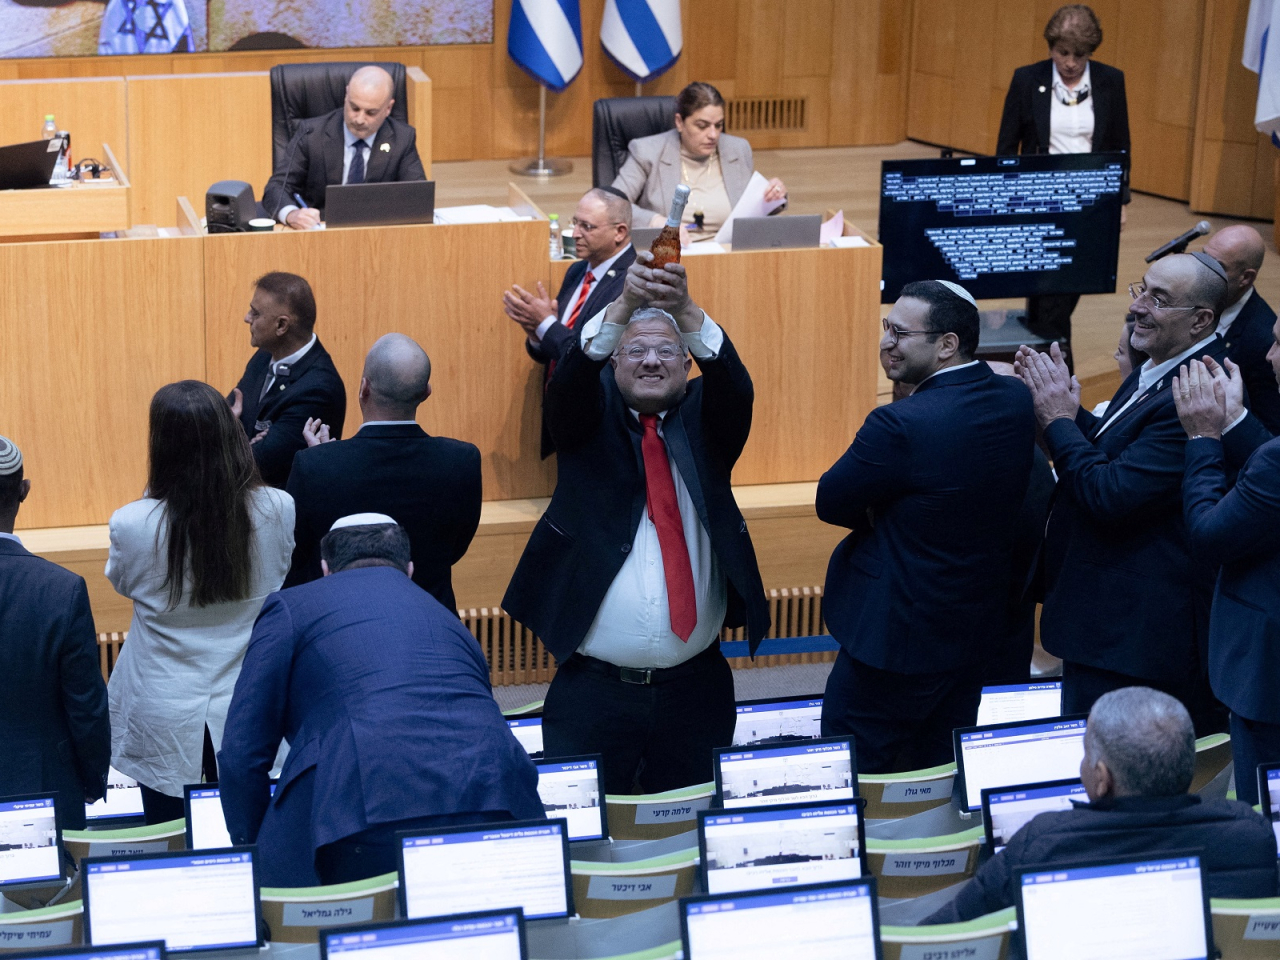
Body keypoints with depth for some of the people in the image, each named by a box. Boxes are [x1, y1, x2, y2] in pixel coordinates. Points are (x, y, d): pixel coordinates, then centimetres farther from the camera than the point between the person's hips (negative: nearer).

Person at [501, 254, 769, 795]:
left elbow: (735, 386, -13)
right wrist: (625, 304, -33)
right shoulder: (589, 420, 5)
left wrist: (685, 310, -32)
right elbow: (570, 380, -16)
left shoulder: (703, 423, 7)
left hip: (696, 689, 2)